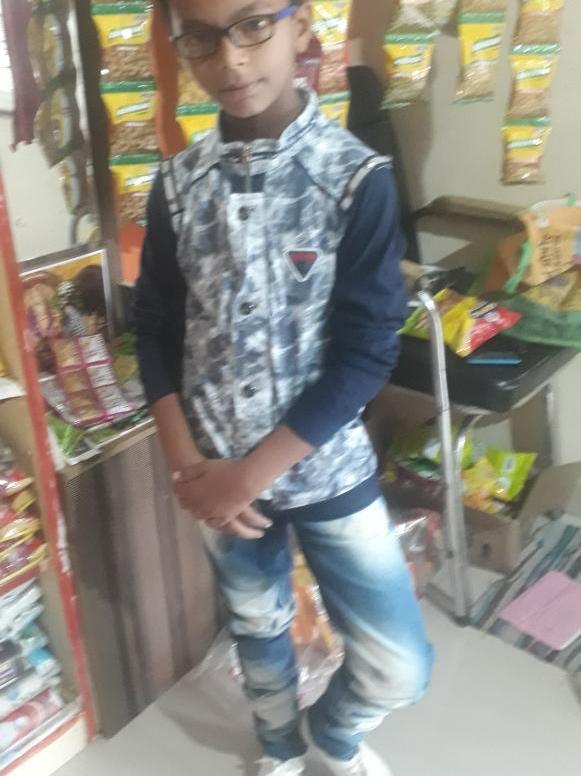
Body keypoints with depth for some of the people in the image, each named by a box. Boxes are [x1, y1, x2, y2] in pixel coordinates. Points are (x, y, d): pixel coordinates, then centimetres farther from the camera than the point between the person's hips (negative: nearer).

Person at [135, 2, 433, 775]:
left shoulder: (360, 179, -13)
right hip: (217, 477, 2)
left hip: (327, 469, -2)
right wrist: (188, 465, -10)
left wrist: (249, 475, -17)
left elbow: (366, 353, -15)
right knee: (258, 628, 22)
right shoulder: (178, 185, -4)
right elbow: (156, 332, 2)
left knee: (399, 665, 3)